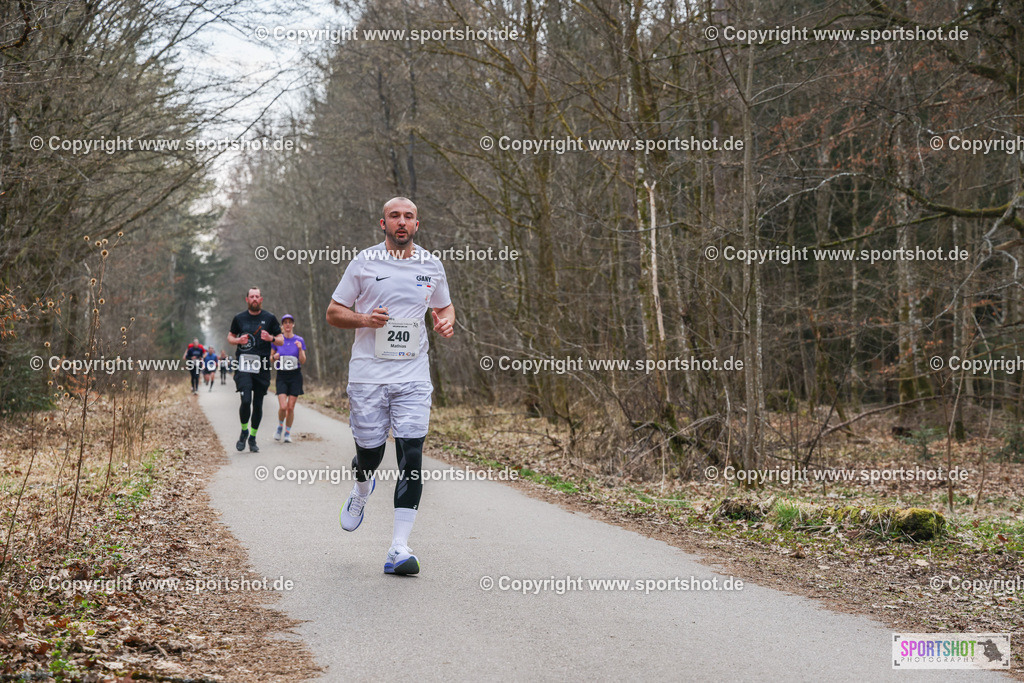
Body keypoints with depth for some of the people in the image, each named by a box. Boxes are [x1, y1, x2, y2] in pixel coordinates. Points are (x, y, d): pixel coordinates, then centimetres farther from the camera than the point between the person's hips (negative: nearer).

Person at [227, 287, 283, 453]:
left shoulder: (269, 318, 7)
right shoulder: (239, 318, 8)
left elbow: (281, 340, 10)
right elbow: (230, 337, 19)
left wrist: (271, 338, -12)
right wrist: (239, 340, -4)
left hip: (262, 367, 1)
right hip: (243, 365, -1)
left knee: (258, 404, 4)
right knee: (246, 400, -17)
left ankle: (252, 438, 19)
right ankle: (244, 431, 8)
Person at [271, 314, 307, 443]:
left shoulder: (299, 340, 2)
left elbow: (303, 362, 0)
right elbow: (271, 358, 12)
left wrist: (300, 349, -16)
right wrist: (274, 357, -10)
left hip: (295, 376, 0)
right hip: (281, 376, 0)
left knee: (291, 407, -2)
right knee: (283, 407, -12)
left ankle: (288, 432, 14)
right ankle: (280, 427, 16)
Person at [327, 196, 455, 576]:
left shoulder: (431, 265, 9)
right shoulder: (364, 262, 1)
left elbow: (444, 306, 24)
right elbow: (333, 312, 6)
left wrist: (446, 321, 1)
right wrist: (364, 319, -14)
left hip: (413, 376, 1)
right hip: (368, 373, -1)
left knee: (411, 456, -10)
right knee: (370, 452, 4)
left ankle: (399, 548, -8)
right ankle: (362, 490, 44)